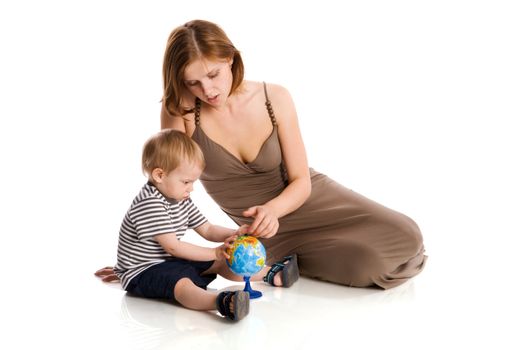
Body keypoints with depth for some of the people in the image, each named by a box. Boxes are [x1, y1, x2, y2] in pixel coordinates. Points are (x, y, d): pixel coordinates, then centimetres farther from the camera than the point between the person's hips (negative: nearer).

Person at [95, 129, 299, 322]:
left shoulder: (181, 200, 8)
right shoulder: (149, 204, -23)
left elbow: (207, 230, 13)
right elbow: (172, 246, -26)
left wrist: (235, 234, -7)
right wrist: (215, 253, -26)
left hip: (170, 262, 10)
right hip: (142, 272, -10)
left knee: (222, 263, 9)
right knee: (181, 283, -38)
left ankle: (271, 274, 17)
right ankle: (222, 303, -65)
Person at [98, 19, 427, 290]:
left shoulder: (275, 99, -14)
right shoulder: (180, 110, -18)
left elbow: (301, 181, -9)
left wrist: (273, 209, -31)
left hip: (307, 199, 2)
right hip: (266, 230, -2)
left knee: (406, 237, -14)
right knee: (369, 258, -22)